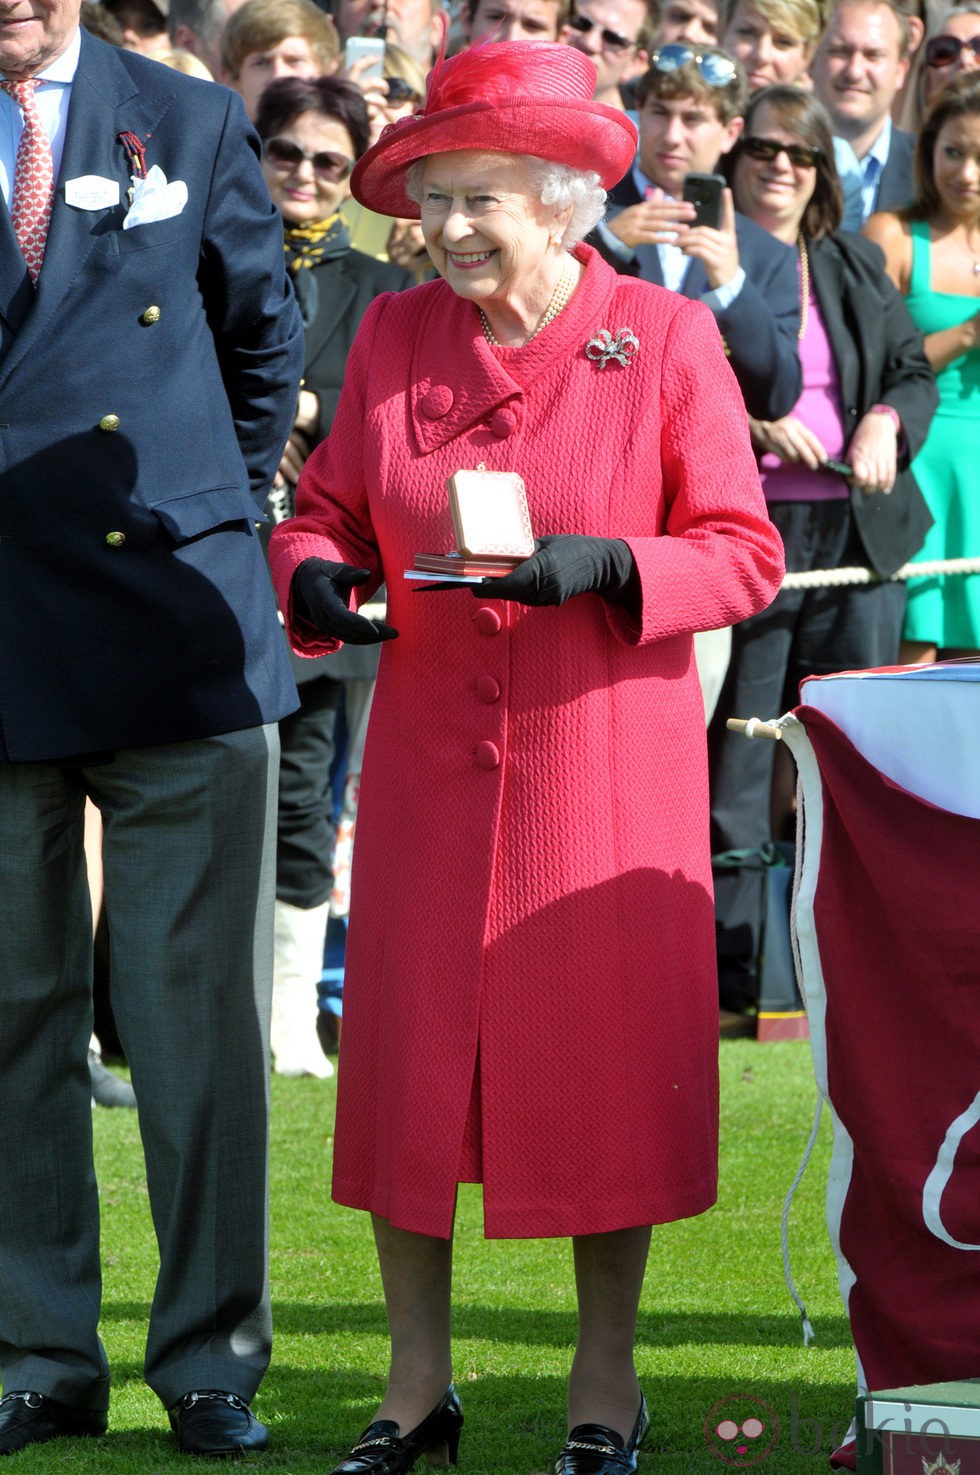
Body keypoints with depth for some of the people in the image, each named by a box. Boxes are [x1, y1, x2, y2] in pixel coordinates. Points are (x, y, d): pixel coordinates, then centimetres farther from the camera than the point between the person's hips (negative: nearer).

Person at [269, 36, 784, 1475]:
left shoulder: (667, 337, -3)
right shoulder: (394, 336, 6)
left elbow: (742, 553, -4)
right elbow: (330, 509, 13)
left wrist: (603, 568, -20)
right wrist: (316, 577, -10)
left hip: (606, 761, -3)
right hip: (431, 756, 3)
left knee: (605, 1064, 1)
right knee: (408, 1056, 1)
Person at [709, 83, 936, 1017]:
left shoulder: (855, 268, 16)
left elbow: (915, 370, 18)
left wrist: (887, 421, -3)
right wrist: (753, 423, -18)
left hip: (860, 529, 5)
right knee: (736, 755, -4)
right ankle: (725, 966, 2)